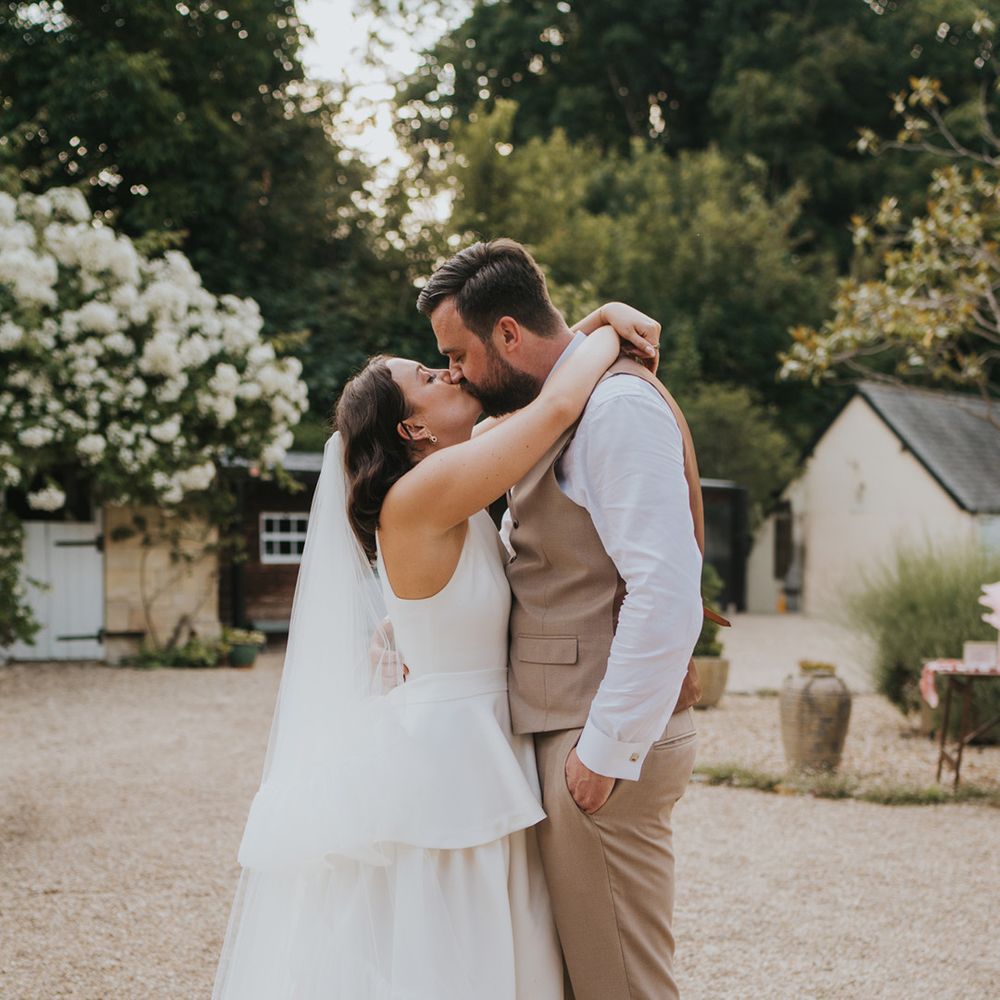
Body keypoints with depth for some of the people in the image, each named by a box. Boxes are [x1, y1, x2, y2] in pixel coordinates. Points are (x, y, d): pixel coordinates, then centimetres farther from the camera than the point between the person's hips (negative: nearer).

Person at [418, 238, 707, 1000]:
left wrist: (607, 749, -21)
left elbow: (667, 595, -23)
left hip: (608, 740, -10)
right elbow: (518, 557, 26)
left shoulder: (617, 406, -15)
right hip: (562, 725, 10)